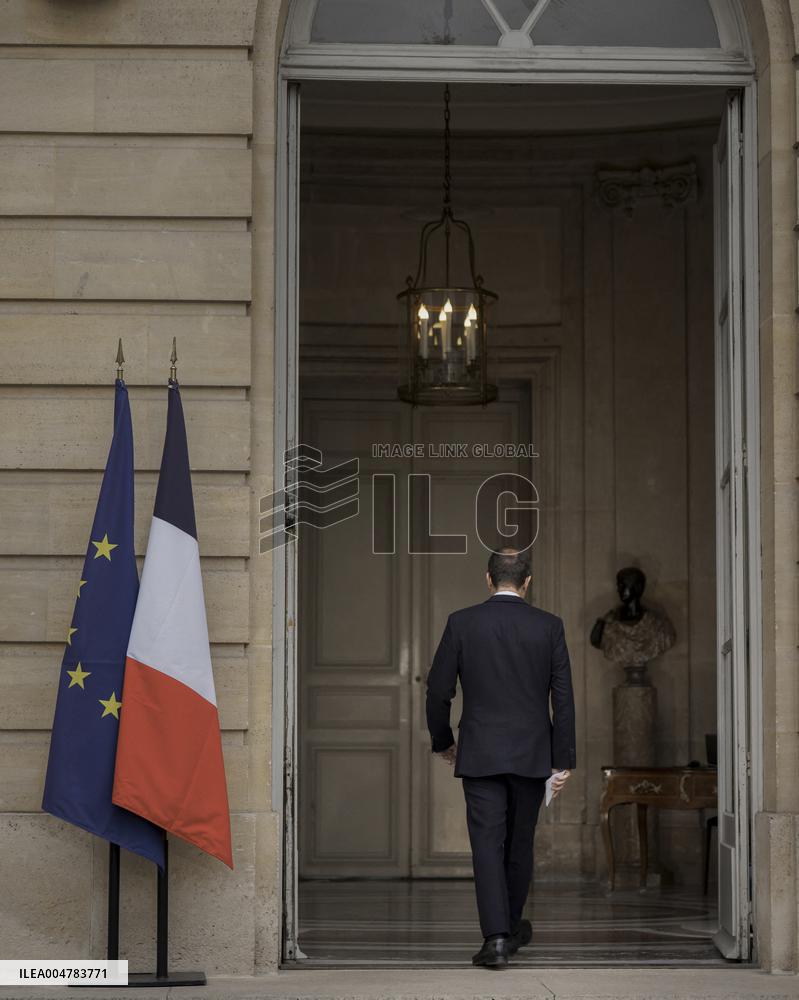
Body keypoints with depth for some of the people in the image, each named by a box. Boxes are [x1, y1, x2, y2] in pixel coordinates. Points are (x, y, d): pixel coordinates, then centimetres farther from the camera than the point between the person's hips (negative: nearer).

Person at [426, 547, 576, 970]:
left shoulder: (462, 623, -3)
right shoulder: (548, 626, -1)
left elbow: (438, 691, -1)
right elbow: (563, 697, -2)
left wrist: (443, 741, 15)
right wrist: (563, 760, 2)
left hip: (480, 755, -2)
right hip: (531, 755, 2)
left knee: (487, 844, -3)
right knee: (520, 843, 16)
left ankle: (497, 937, -15)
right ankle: (511, 925, 31)